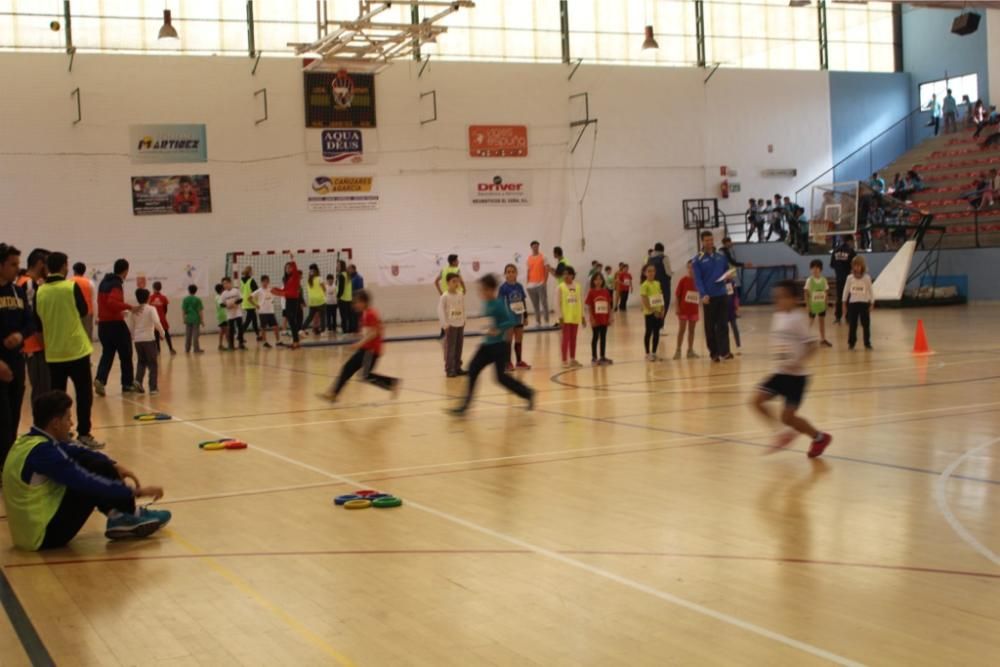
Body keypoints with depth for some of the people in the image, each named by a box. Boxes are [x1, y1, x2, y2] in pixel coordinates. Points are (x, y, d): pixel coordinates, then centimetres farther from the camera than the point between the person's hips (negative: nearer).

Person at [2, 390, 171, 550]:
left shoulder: (31, 441, 4)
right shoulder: (42, 451, -24)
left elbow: (79, 453, 12)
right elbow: (88, 483, -26)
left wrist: (114, 465, -2)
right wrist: (136, 491, -19)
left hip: (29, 529, 9)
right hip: (43, 535, -9)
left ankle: (121, 518, 4)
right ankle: (127, 518, 9)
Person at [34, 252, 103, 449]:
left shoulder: (40, 291, -1)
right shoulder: (72, 287, -11)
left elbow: (38, 322, 7)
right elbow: (84, 311, 3)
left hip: (53, 352, 4)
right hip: (76, 348, -4)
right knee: (84, 393, 4)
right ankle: (84, 434, 2)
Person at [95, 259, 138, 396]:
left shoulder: (104, 282, 13)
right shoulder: (116, 285, -15)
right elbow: (112, 302, -30)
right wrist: (128, 307, -26)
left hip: (103, 324, 8)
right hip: (116, 324, -8)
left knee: (107, 354, 8)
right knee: (126, 355, 6)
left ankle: (100, 380, -12)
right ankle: (128, 384, 12)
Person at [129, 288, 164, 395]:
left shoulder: (134, 311, 9)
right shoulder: (151, 309, -6)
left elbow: (132, 326, 14)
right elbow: (156, 322, -20)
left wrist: (132, 337, 28)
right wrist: (162, 331, -5)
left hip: (138, 340, 4)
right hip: (149, 339, -4)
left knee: (141, 362, 19)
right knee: (153, 363, 4)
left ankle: (138, 380, -3)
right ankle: (153, 387, 0)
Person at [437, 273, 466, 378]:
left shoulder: (461, 295, 6)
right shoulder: (445, 296, -11)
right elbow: (440, 310, -14)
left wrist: (464, 320, 9)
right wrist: (445, 324, -19)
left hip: (460, 325, 6)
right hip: (450, 325, -6)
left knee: (459, 348, 10)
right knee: (450, 348, -5)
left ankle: (457, 368, 17)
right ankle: (449, 370, -1)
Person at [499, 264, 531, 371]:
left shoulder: (519, 286, 3)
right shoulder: (503, 287, -10)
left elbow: (524, 302, 10)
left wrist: (525, 316, 11)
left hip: (519, 317, 5)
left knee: (519, 340, 13)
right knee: (508, 340, 1)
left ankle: (519, 362, 23)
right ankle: (508, 363, 9)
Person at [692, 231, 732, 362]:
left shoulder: (721, 257, 11)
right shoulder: (698, 260, -2)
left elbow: (728, 272, 20)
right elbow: (698, 279, -8)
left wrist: (728, 276, -5)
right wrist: (703, 294, -21)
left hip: (723, 295, 3)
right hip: (709, 297, -3)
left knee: (723, 325, -2)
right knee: (710, 326, 4)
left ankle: (724, 351, -5)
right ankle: (713, 353, 12)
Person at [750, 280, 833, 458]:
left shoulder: (798, 319, -16)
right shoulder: (777, 317, 7)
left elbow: (812, 346, -18)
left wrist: (799, 362, -29)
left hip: (795, 375, -7)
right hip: (779, 372, 7)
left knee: (787, 417, -5)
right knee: (756, 401, -4)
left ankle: (820, 438, 19)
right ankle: (789, 432, 14)